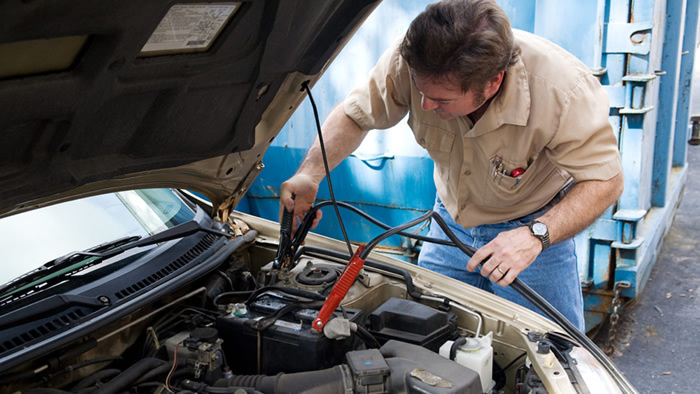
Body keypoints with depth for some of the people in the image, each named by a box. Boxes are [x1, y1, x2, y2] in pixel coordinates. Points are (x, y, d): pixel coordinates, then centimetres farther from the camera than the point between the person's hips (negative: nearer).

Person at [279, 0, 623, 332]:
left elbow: (605, 180, -26)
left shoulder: (564, 89, -35)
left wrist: (536, 235, -42)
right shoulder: (411, 62, -28)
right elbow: (355, 114, -12)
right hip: (452, 218, 3)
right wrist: (310, 173, -28)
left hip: (536, 222, -2)